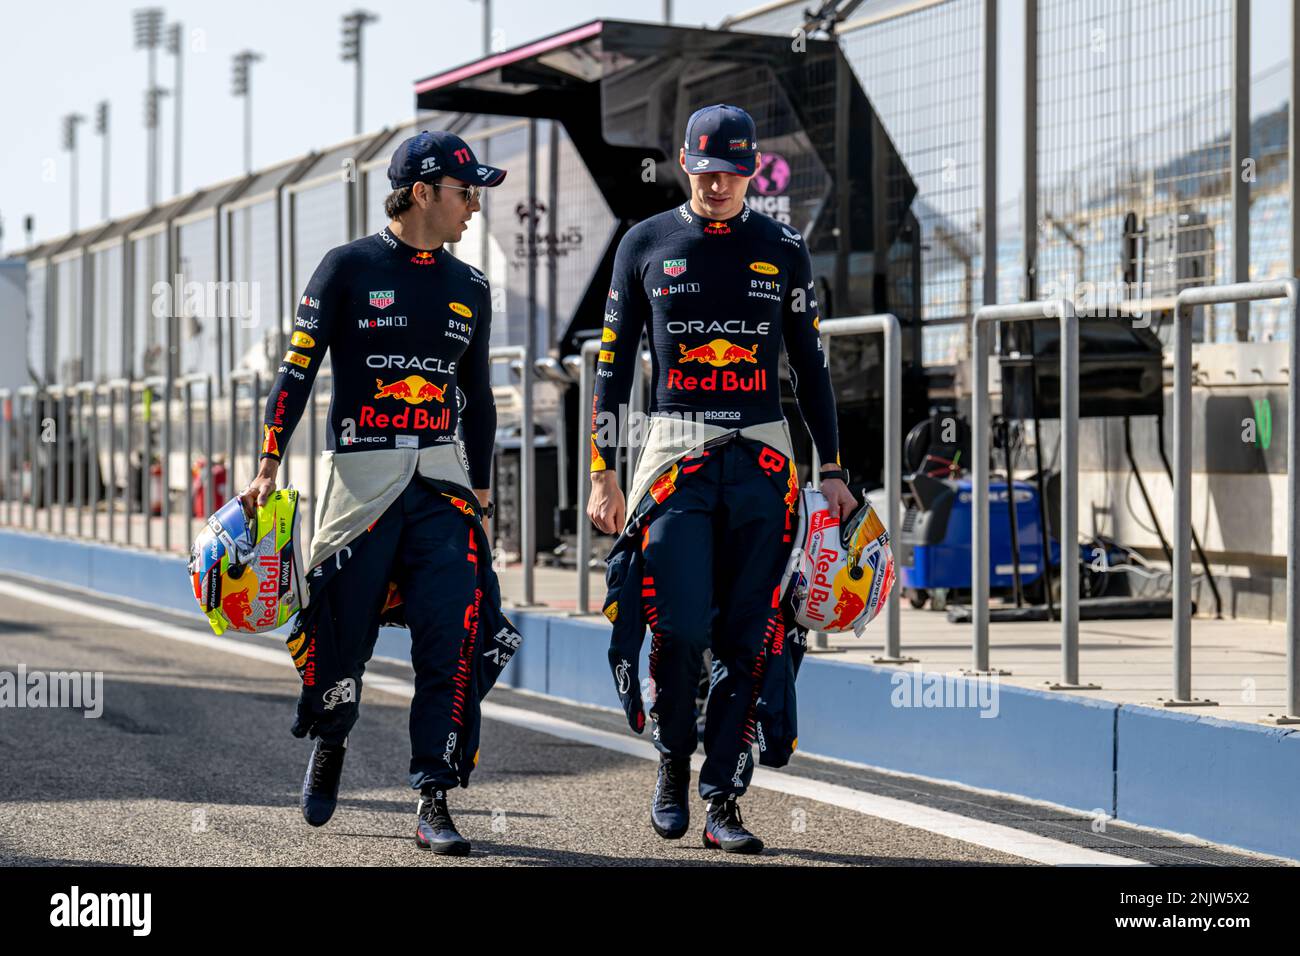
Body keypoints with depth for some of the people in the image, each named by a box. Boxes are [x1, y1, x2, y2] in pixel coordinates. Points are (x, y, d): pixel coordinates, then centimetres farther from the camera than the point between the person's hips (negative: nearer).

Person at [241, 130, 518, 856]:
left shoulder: (469, 288, 13)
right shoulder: (349, 268, 0)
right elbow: (298, 369, -2)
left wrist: (480, 492, 19)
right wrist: (269, 465, -10)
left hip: (442, 477, 3)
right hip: (361, 472, -3)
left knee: (454, 640, -10)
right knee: (342, 633, 1)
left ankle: (435, 800, -7)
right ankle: (329, 742, 33)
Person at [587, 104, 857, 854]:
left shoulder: (783, 249, 9)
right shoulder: (647, 244, 7)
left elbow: (810, 365, 14)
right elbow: (615, 363, 9)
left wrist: (832, 470, 9)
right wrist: (604, 473, 4)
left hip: (762, 461, 1)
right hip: (676, 453, -1)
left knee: (748, 638, -2)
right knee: (681, 630, -12)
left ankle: (723, 802, 4)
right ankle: (673, 762, 13)